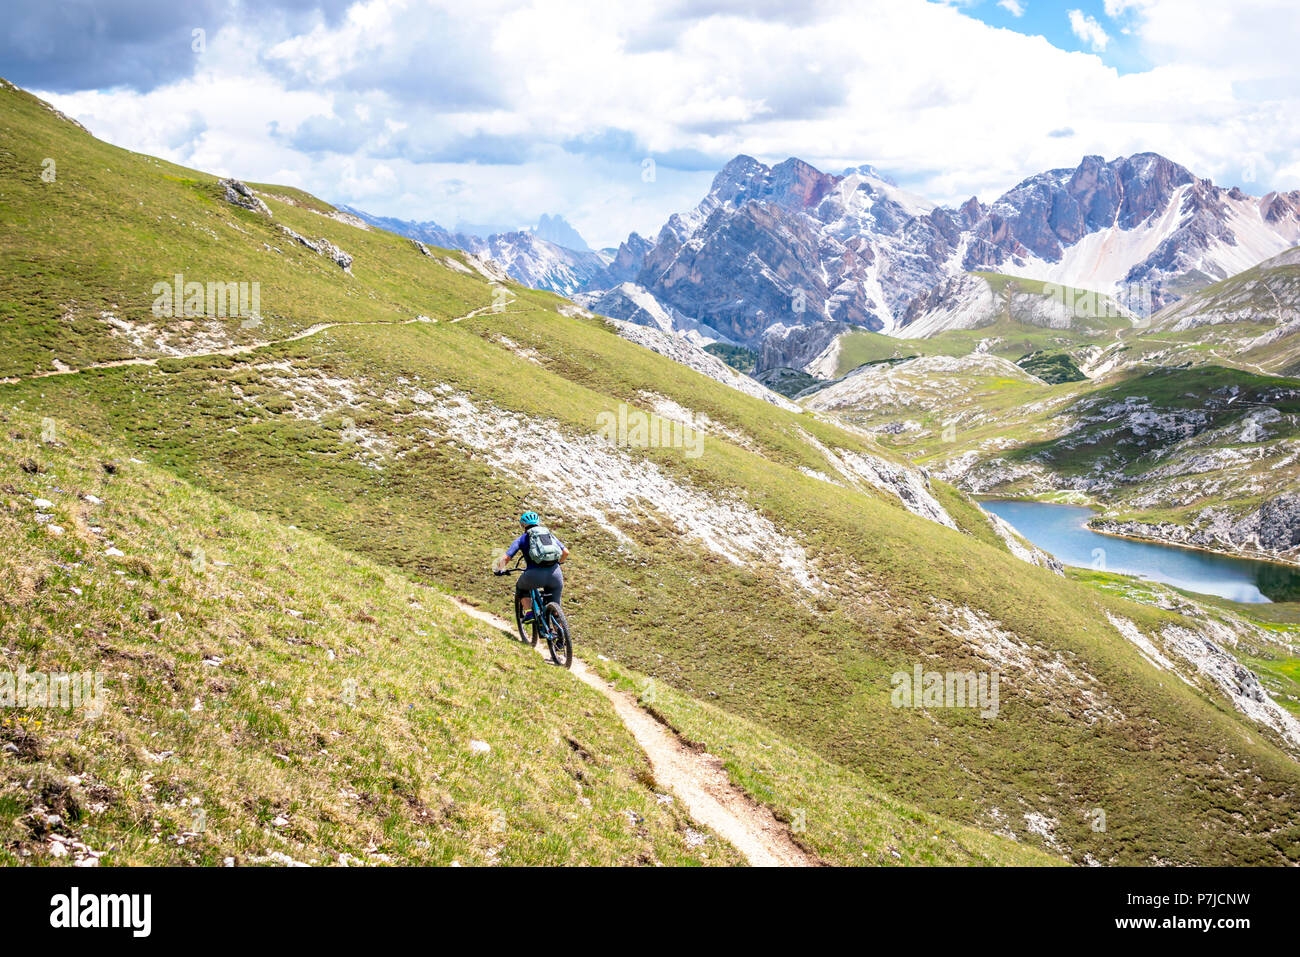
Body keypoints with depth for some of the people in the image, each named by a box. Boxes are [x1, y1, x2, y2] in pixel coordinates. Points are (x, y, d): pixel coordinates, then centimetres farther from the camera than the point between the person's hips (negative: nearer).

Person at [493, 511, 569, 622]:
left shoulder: (522, 539, 15)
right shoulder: (550, 534, 23)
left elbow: (505, 558, 9)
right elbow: (566, 552, 20)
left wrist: (500, 570, 29)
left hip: (535, 575, -2)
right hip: (555, 574, 2)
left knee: (521, 588, 31)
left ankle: (528, 613, 14)